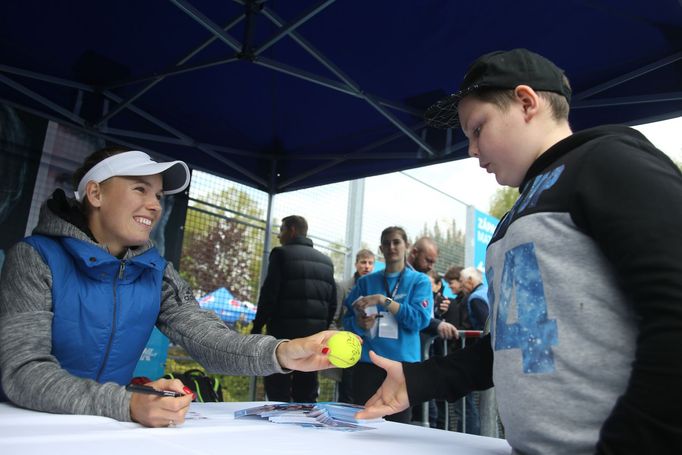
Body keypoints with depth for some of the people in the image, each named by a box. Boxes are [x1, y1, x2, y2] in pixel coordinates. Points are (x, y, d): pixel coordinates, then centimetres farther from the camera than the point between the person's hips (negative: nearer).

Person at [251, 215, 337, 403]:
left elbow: (269, 295, -10)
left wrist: (256, 328, -4)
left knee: (278, 394, -1)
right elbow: (332, 302, 12)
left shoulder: (281, 254, -3)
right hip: (314, 335, 6)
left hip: (284, 332, -5)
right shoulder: (326, 261, 14)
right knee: (306, 396, 10)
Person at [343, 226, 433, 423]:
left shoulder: (419, 281, 6)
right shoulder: (366, 281, 12)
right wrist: (360, 323, -14)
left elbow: (420, 318, -9)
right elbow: (348, 320, 8)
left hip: (403, 363, -1)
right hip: (368, 362, 2)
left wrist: (384, 300, -16)